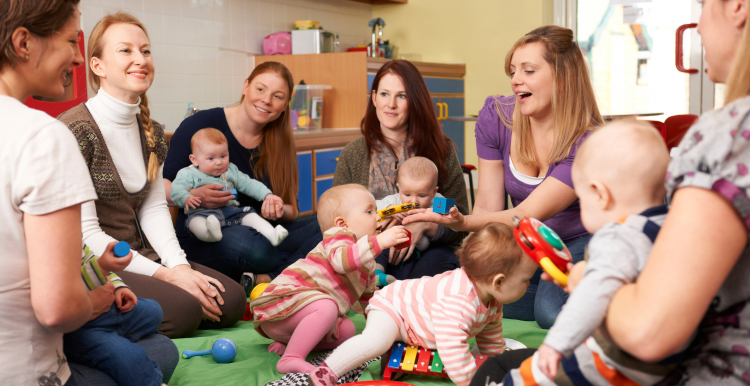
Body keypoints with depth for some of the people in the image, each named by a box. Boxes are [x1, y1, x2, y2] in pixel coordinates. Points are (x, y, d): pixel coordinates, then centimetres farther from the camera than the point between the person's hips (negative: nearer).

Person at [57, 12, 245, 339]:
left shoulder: (151, 132, 10)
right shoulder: (75, 130, -16)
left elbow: (154, 208, 9)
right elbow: (85, 233, -18)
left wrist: (179, 265, -9)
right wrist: (164, 275, -18)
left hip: (139, 259, 8)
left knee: (230, 299, -8)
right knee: (183, 308, -27)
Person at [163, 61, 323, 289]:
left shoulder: (279, 143, 8)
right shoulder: (201, 125, -5)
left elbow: (292, 211, 7)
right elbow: (161, 185, -4)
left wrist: (279, 210, -17)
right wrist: (194, 197, -25)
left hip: (259, 235, 5)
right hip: (201, 240, -4)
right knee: (241, 240, -39)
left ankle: (263, 279, -30)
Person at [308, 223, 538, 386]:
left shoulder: (492, 301, -10)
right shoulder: (457, 301, -43)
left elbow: (491, 340, 9)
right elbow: (452, 350, -46)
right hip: (392, 305, -10)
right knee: (376, 340, -33)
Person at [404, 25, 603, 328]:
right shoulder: (496, 116, -9)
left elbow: (527, 216, -30)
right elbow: (488, 207, -8)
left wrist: (461, 222, -47)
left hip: (580, 243, -4)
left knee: (552, 309, -32)